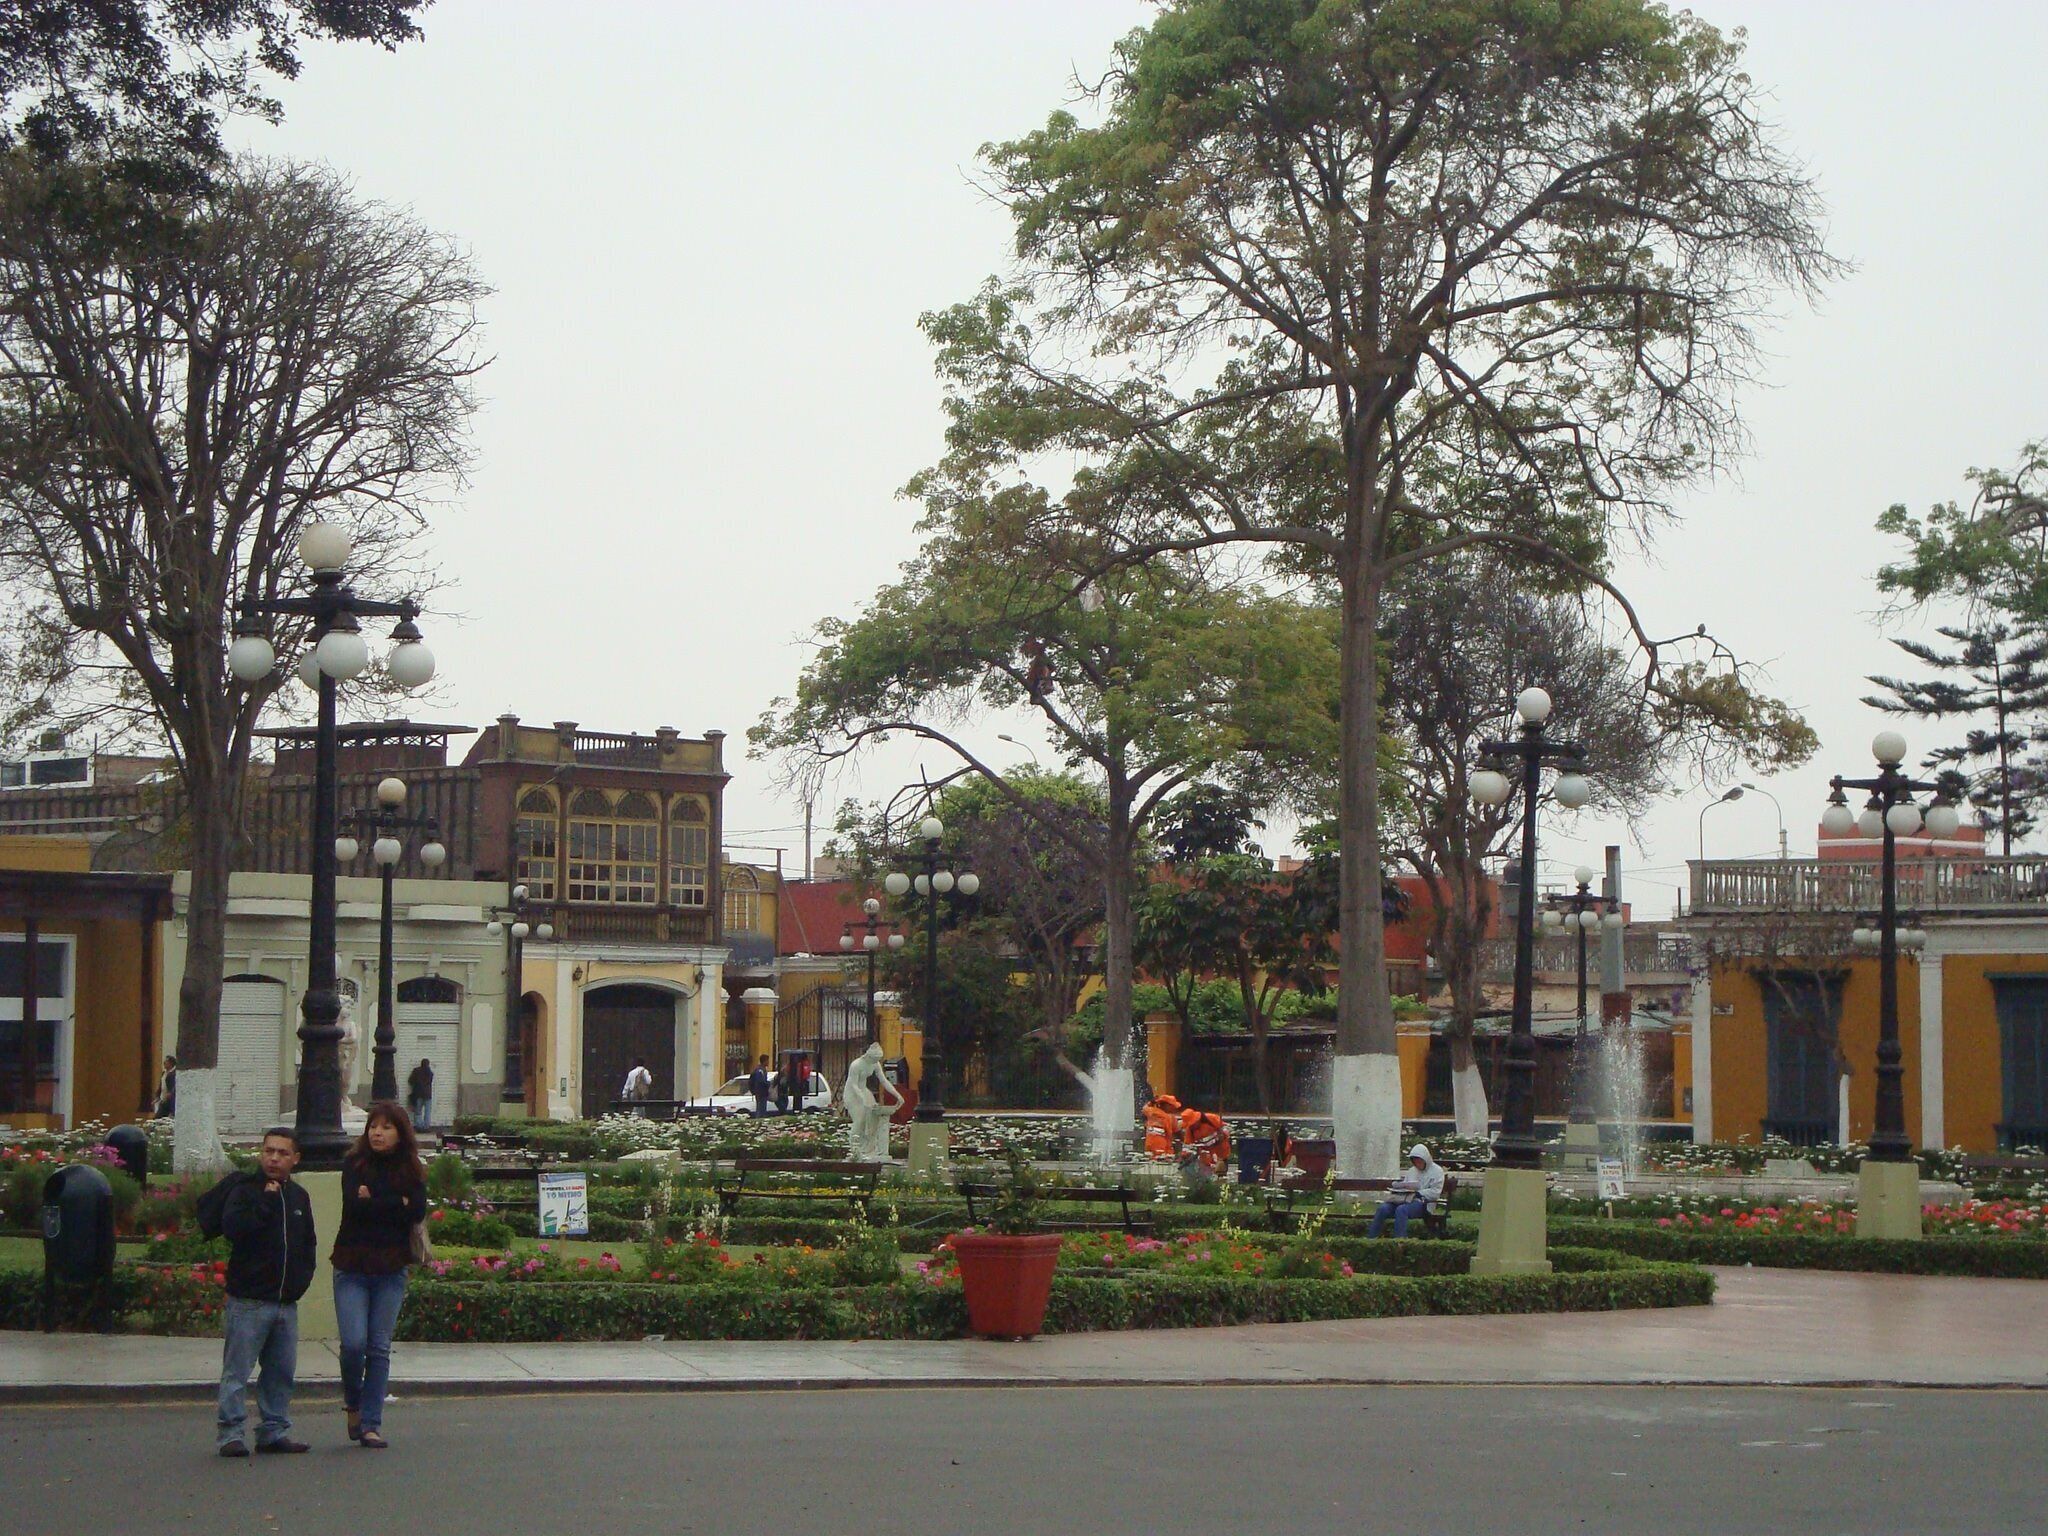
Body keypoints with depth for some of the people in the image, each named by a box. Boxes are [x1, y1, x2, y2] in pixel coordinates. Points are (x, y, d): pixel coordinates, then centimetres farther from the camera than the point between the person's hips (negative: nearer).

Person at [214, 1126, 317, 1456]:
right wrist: (265, 1203, -20)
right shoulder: (245, 1191, -4)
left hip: (286, 1302, 6)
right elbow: (232, 1228, -22)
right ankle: (231, 1432, -3)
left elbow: (307, 1244, 24)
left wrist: (301, 1279, 10)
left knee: (281, 1371, 9)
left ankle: (274, 1432, 16)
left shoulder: (298, 1197, 15)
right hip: (249, 1300, -6)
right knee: (237, 1369, -5)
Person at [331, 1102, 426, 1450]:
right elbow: (353, 1204, -14)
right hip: (352, 1267, -2)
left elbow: (418, 1212, -8)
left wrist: (373, 1201, -10)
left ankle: (371, 1423, 6)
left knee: (379, 1348, 1)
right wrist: (395, 1204, -9)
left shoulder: (411, 1173, 7)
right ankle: (353, 1404, 16)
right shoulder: (354, 1165, 2)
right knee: (354, 1343, -12)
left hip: (391, 1270, 2)